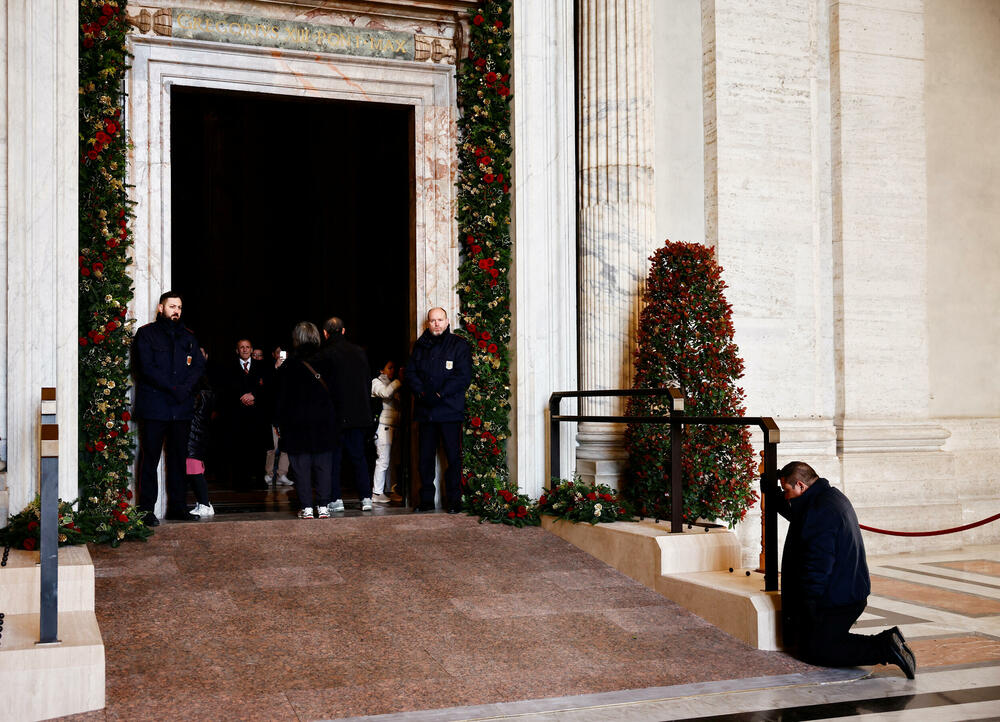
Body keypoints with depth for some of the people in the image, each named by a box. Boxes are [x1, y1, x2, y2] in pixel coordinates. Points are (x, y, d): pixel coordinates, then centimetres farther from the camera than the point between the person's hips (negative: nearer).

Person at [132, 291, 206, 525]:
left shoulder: (188, 336, 17)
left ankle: (177, 506, 14)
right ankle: (146, 509, 0)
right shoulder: (146, 334, 2)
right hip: (154, 406, -4)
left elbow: (199, 365, 7)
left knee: (179, 457, 8)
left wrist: (185, 387, -11)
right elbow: (147, 368, -9)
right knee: (150, 458, -3)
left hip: (182, 407, 5)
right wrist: (174, 388, -16)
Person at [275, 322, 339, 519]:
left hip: (297, 424, -2)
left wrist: (278, 422, 4)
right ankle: (323, 507, 5)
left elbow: (282, 397, -4)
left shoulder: (290, 365, -6)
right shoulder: (325, 363, 1)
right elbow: (334, 393, 4)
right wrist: (335, 420, 11)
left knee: (301, 467, 3)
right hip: (324, 424, 2)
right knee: (323, 466, 7)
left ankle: (306, 508, 1)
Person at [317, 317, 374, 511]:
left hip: (336, 414, -4)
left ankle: (336, 499, 3)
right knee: (358, 456, 11)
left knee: (334, 457, 4)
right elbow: (368, 382, 10)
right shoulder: (359, 351, 5)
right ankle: (366, 498, 7)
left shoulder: (326, 354, -10)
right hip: (359, 413, 4)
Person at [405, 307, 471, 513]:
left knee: (453, 456, -1)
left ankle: (454, 500, 6)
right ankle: (426, 500, 15)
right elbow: (410, 373, 10)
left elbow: (463, 376, -7)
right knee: (425, 457, 7)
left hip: (450, 410, -4)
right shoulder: (420, 346, 14)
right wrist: (422, 393, -8)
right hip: (425, 411, 4)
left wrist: (439, 394, -14)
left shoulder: (458, 345, 1)